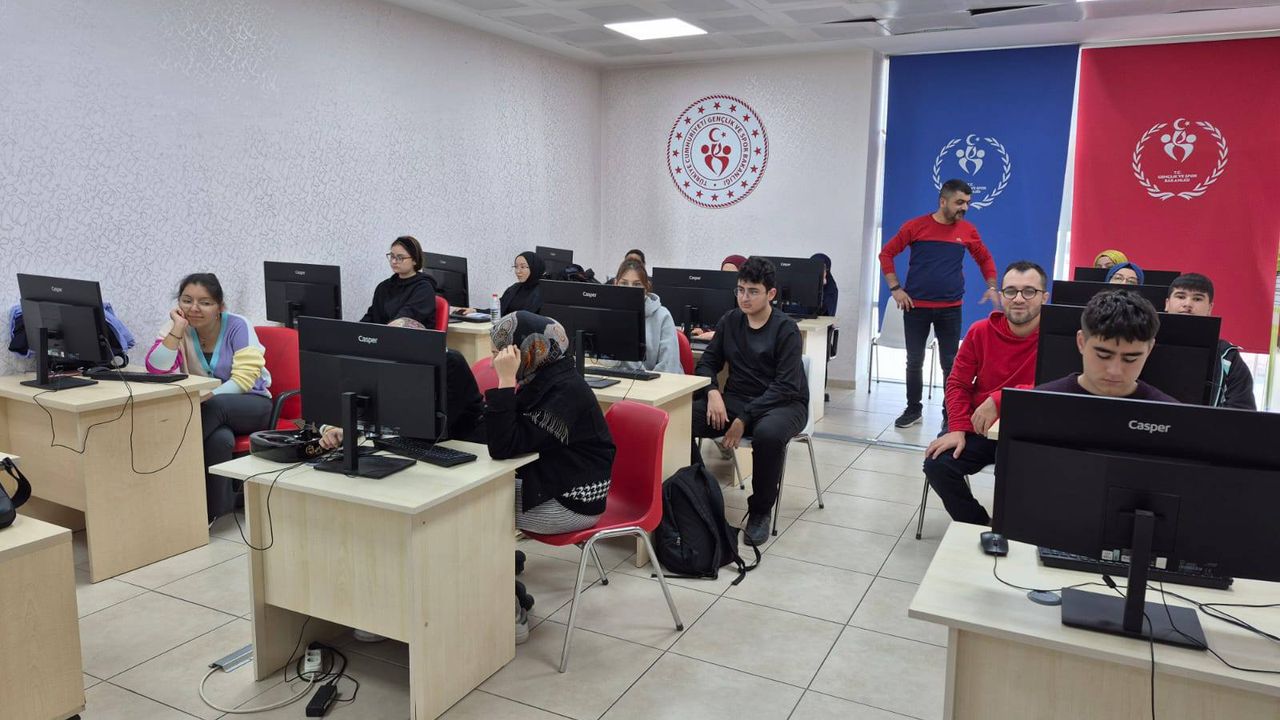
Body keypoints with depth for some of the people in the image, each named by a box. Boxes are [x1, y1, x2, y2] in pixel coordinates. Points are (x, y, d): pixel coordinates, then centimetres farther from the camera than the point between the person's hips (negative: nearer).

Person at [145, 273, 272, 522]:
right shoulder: (177, 329, -1)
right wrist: (178, 328, -22)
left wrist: (206, 398, -29)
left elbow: (244, 378, -17)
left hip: (250, 405, -1)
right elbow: (156, 368, -18)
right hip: (207, 411, 1)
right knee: (220, 438, -34)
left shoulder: (237, 326, -9)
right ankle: (217, 506, -19)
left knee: (215, 407, -35)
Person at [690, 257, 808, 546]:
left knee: (768, 433, -40)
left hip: (783, 403, -4)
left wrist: (745, 419, -24)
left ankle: (760, 512, -15)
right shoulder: (730, 321, 6)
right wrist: (713, 392, -12)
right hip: (736, 399, 4)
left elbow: (786, 386, -16)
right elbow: (707, 363, 11)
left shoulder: (786, 329, -9)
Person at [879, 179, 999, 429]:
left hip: (950, 308, 1)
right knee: (914, 360, 8)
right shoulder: (916, 226, -5)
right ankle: (913, 408, 23)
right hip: (916, 306, -1)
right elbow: (886, 254, 0)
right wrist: (895, 289, -6)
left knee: (950, 363, 5)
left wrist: (992, 287, 4)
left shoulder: (968, 230, 2)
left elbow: (985, 259, 16)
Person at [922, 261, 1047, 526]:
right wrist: (957, 429, -9)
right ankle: (980, 525, 7)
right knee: (937, 464, -17)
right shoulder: (981, 331, 4)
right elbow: (957, 382, 5)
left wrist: (998, 401, -28)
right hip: (978, 428, 4)